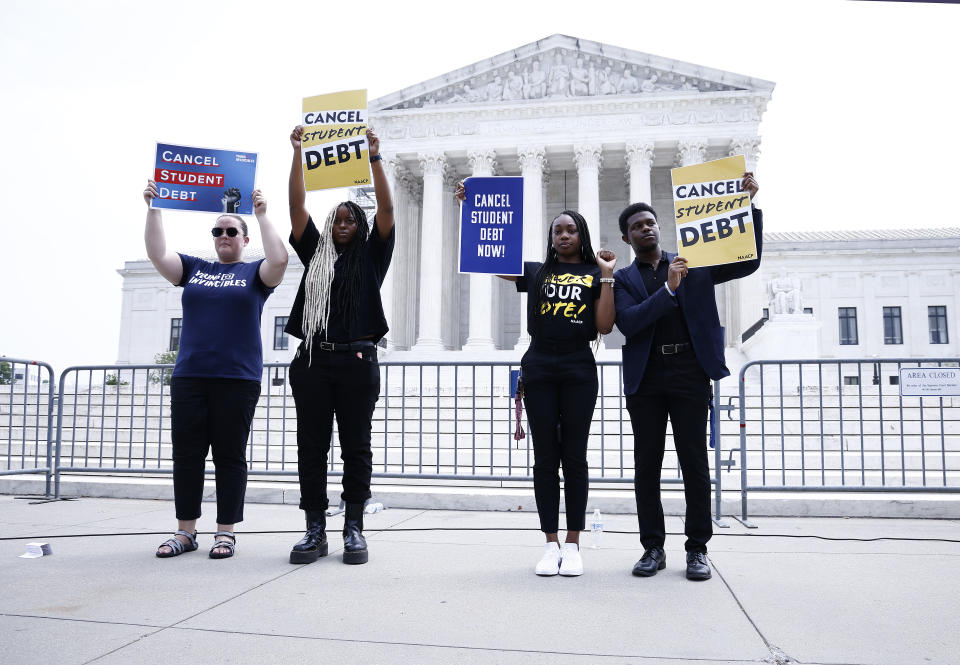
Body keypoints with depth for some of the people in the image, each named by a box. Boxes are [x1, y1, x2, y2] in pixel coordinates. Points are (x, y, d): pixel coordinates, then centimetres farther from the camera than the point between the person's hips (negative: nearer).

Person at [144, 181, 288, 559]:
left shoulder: (254, 273, 7)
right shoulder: (194, 269, 16)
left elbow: (279, 260, -13)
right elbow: (157, 254, 5)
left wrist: (262, 215, -9)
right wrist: (153, 209, 0)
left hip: (237, 379, -3)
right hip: (189, 377, 4)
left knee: (229, 456, 1)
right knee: (186, 456, 5)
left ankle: (226, 532, 10)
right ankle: (185, 532, 16)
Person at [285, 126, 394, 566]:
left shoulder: (370, 255, 12)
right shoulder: (315, 253, 18)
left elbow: (386, 209, 1)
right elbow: (297, 206, 10)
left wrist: (374, 157, -4)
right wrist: (298, 153, 5)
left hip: (356, 361, -2)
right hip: (312, 360, 3)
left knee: (356, 447, 1)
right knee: (311, 447, 3)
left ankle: (354, 529, 7)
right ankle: (315, 529, 10)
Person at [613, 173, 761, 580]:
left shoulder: (694, 265, 13)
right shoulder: (622, 279, 10)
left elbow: (747, 263, 7)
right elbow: (627, 324, -6)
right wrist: (668, 289, -15)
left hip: (690, 374, 0)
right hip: (645, 379, 0)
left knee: (694, 462, 0)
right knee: (647, 464, 2)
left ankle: (697, 548, 10)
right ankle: (653, 547, 12)